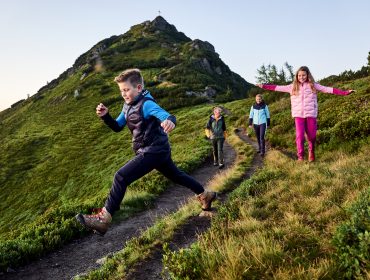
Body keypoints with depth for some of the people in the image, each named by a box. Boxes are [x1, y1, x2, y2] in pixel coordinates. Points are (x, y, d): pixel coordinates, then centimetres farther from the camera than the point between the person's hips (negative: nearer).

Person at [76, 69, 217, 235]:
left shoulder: (146, 104, -19)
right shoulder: (128, 106, 8)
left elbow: (165, 115, -36)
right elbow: (117, 127, 11)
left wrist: (169, 120, -61)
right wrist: (105, 116, -9)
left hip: (154, 151, -10)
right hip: (158, 150, 10)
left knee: (121, 177, -17)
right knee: (175, 175, 24)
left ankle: (103, 219, -14)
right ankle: (205, 195, 40)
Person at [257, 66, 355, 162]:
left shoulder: (313, 85, 5)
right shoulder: (293, 86, 9)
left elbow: (328, 89, 0)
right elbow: (278, 88, 8)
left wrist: (345, 92, -6)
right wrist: (264, 86, 3)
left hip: (311, 114, 0)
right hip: (298, 115, 0)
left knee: (311, 136, 7)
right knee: (300, 136, -7)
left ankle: (311, 153, 33)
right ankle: (300, 156, 3)